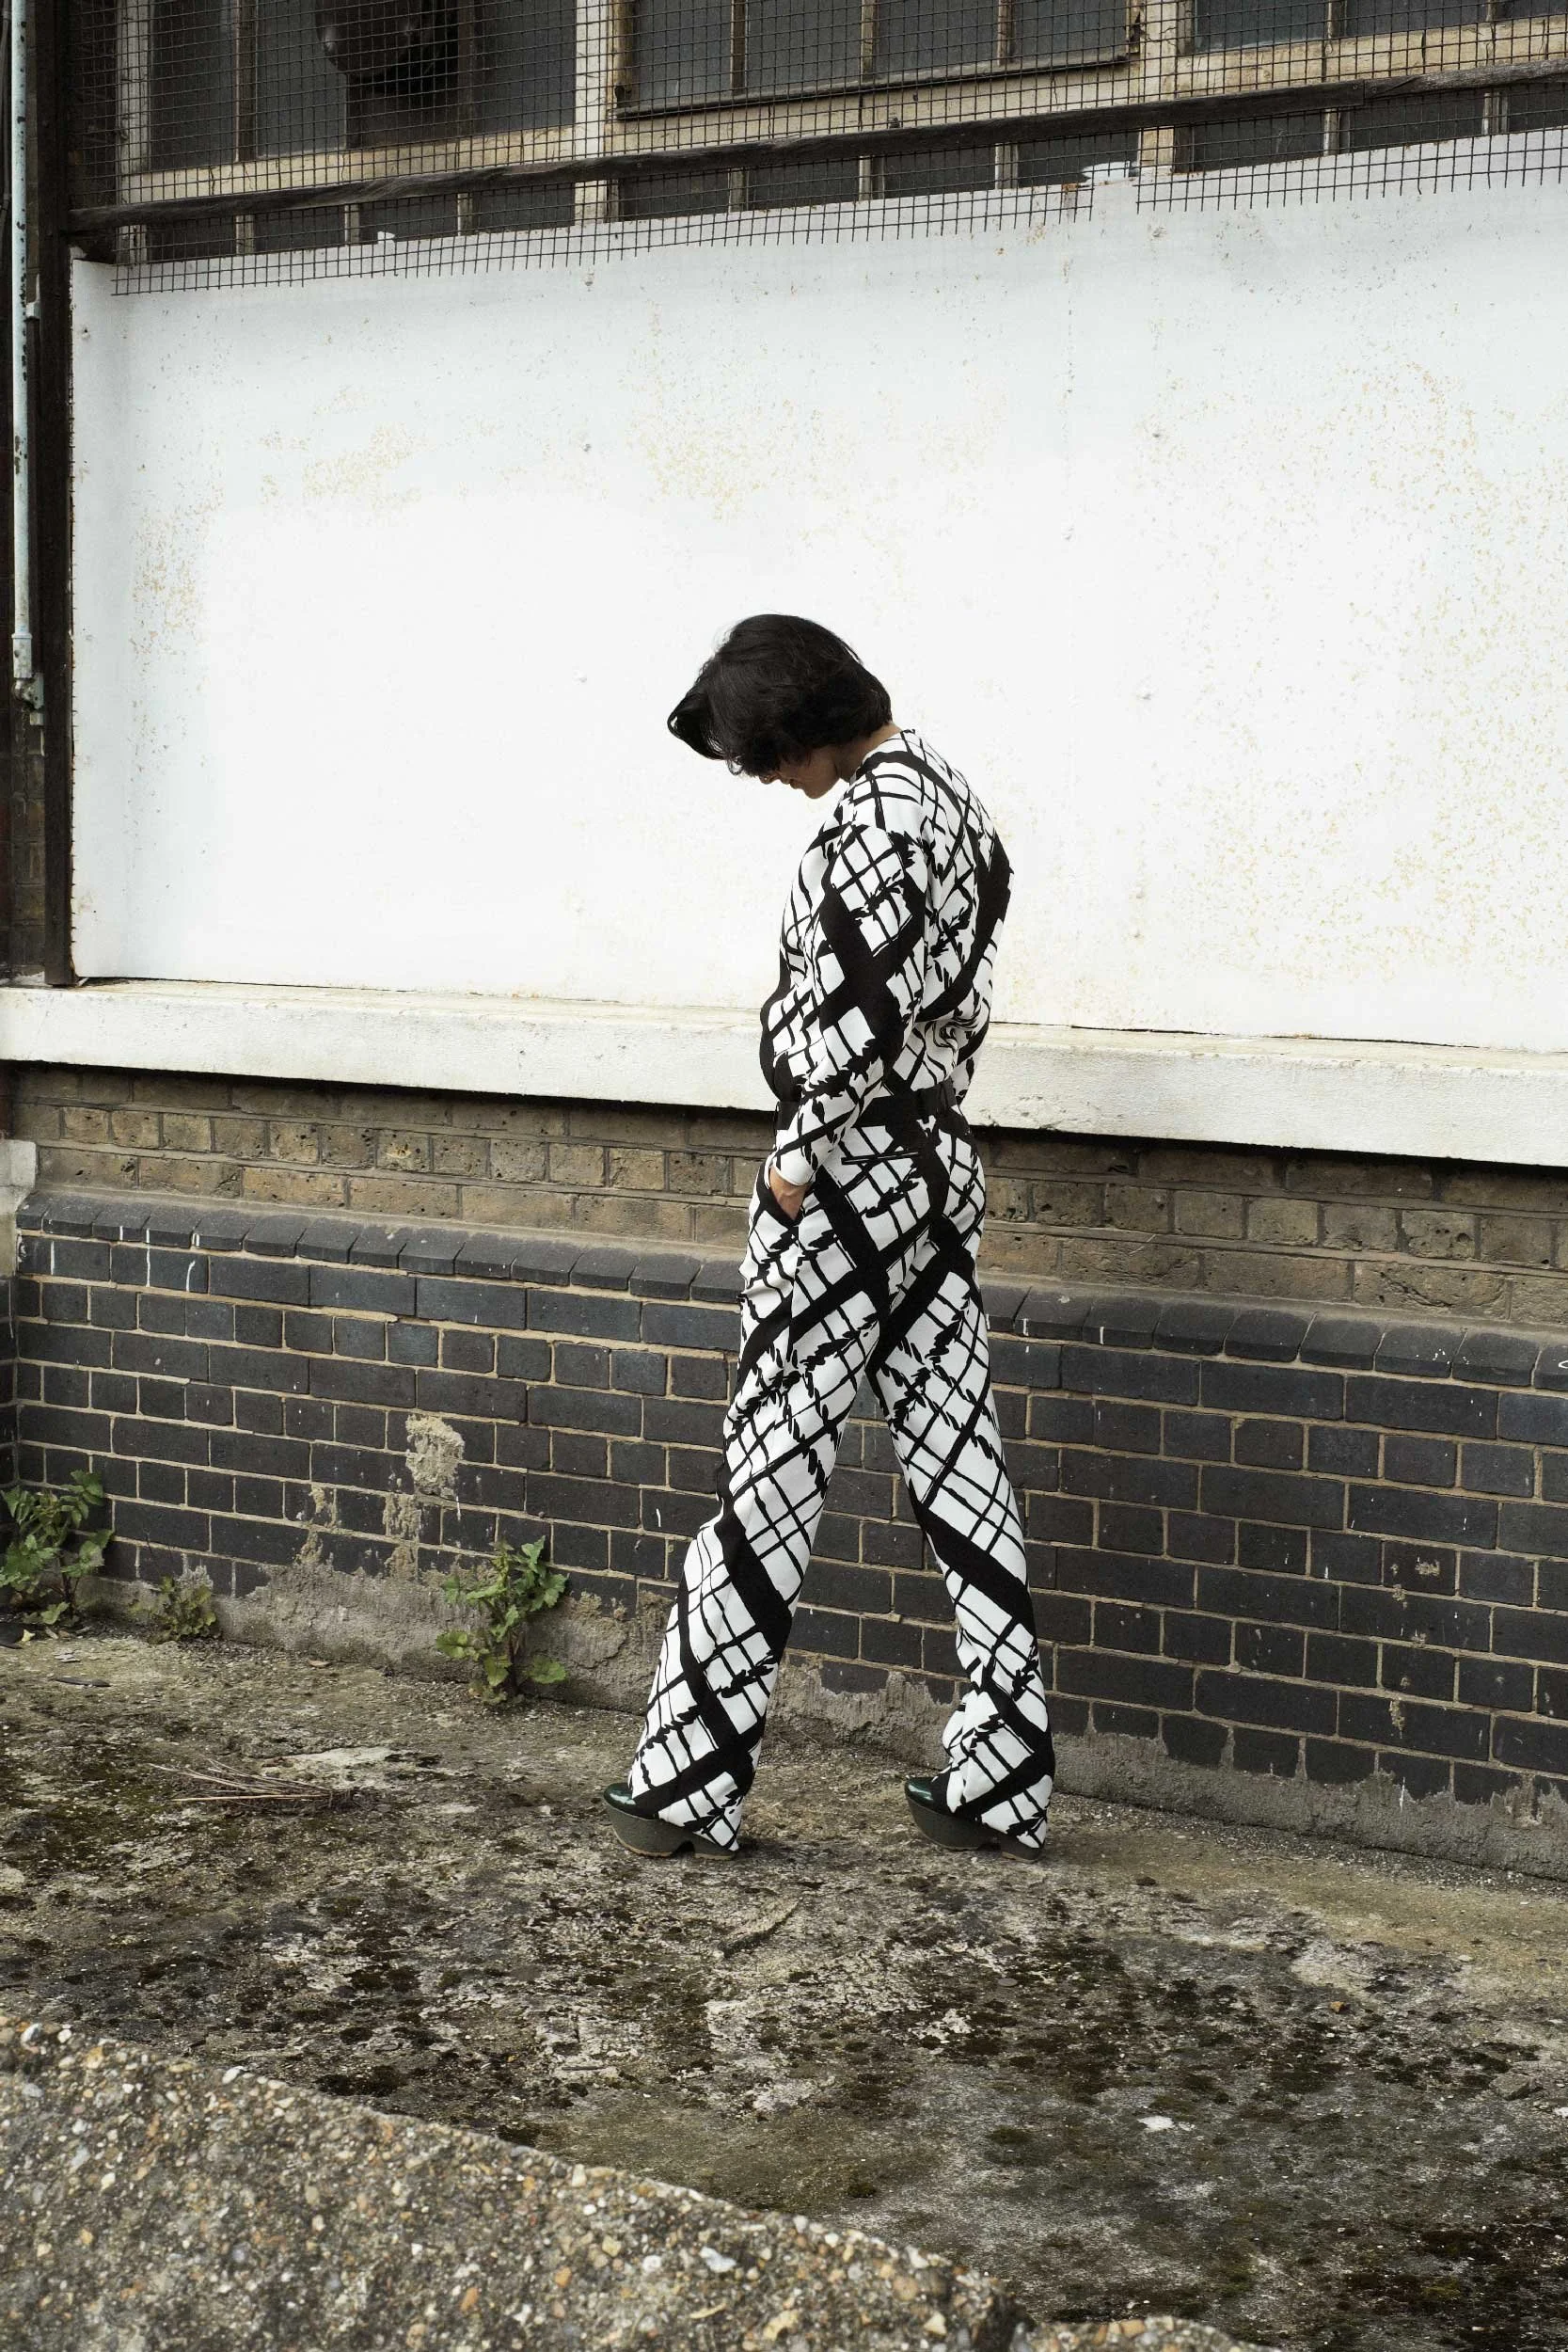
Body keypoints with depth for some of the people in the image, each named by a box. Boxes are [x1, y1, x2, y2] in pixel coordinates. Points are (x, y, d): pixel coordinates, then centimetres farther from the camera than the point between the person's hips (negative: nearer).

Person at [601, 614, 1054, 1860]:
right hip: (942, 1163, 9)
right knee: (961, 1468, 9)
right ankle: (1000, 1779, 14)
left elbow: (864, 1013, -24)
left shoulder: (872, 816, -17)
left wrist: (800, 1162, -15)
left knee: (773, 1474, -2)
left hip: (849, 1176, -9)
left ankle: (689, 1780, 8)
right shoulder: (949, 789, 13)